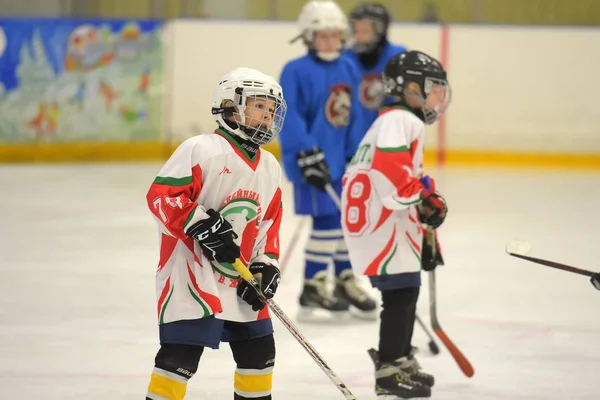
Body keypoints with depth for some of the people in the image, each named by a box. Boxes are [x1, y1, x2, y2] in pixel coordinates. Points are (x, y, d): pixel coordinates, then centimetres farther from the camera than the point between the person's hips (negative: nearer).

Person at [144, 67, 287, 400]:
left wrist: (266, 266, 2)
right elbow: (161, 195, -18)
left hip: (238, 279, 8)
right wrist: (201, 226, -26)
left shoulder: (269, 168, 13)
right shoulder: (201, 150, -12)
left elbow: (269, 224, 17)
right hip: (192, 270, -8)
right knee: (182, 351, -14)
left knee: (258, 349, 13)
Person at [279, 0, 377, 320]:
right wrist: (307, 154, -22)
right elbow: (289, 117, -17)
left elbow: (352, 116, 12)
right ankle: (313, 288, 1)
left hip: (340, 160, 7)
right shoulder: (297, 71, -12)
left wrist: (357, 155, 8)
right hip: (311, 161, -7)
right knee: (326, 221, -9)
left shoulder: (347, 69, 8)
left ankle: (346, 283, 28)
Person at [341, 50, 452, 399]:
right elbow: (392, 168, -28)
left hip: (390, 223, 11)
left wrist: (427, 236, 29)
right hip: (379, 222, -11)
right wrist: (427, 197, -24)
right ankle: (389, 372, -10)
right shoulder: (399, 120, -11)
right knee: (400, 290, -11)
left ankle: (401, 359, 32)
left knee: (407, 290, 19)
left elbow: (409, 177, 30)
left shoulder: (409, 125, 25)